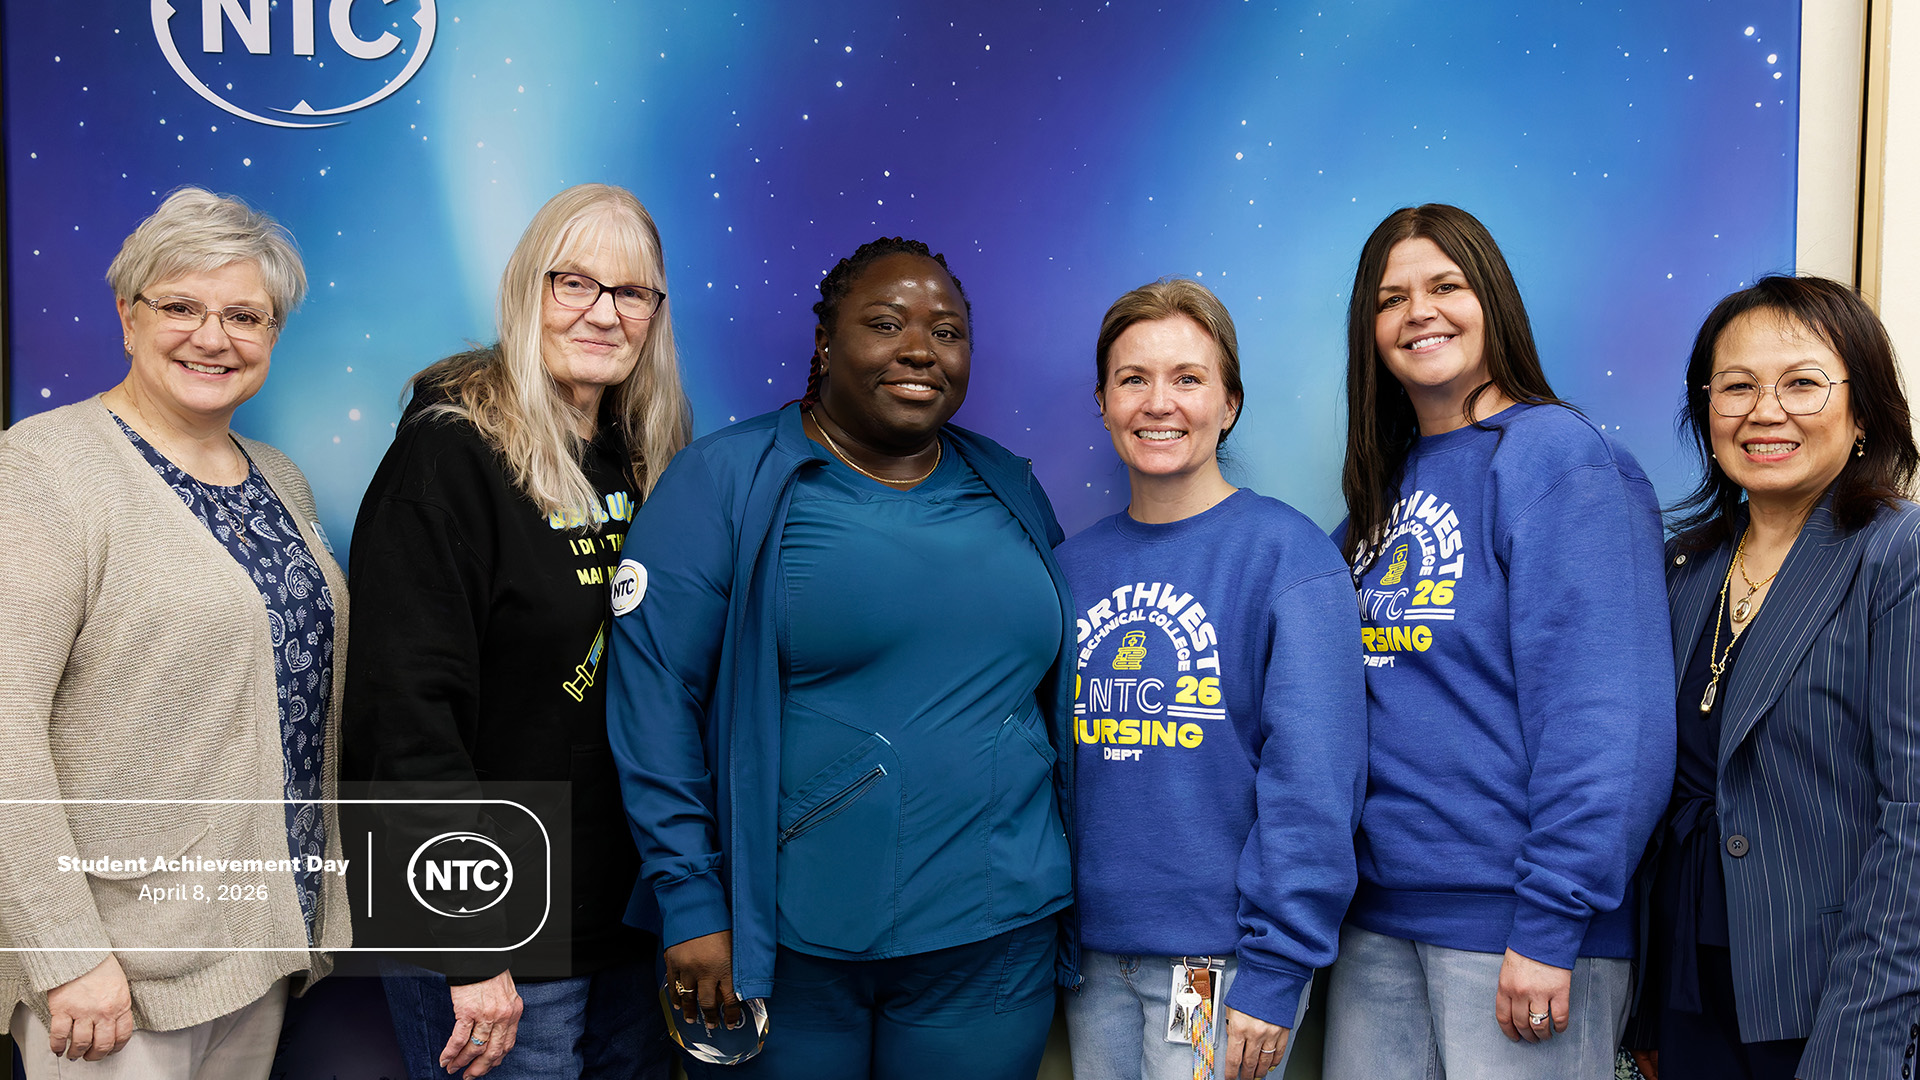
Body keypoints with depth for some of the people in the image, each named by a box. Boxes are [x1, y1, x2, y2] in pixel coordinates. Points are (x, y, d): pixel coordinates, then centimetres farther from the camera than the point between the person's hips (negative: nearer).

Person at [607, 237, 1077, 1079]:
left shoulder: (1011, 491, 9)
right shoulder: (724, 482, -4)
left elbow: (1059, 698, 15)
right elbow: (655, 698, -9)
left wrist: (1071, 897, 13)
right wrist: (691, 901, -13)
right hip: (781, 941, -3)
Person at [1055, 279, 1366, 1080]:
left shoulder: (1289, 554, -9)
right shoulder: (1072, 568, 6)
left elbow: (1314, 786, -13)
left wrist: (1274, 972, -16)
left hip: (1221, 959, -4)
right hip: (1093, 953, 5)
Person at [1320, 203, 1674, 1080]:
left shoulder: (1557, 456, -11)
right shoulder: (1384, 481, 11)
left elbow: (1605, 717, -17)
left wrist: (1551, 924, -20)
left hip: (1511, 918, -7)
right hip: (1377, 915, 7)